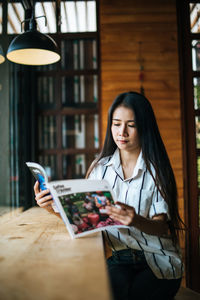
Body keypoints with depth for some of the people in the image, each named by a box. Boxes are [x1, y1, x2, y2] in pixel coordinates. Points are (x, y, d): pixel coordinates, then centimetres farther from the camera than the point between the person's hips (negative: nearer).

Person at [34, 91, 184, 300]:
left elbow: (161, 226, -9)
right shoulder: (100, 167, 5)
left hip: (158, 260, -1)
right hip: (119, 259, 2)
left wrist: (136, 221, -31)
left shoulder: (156, 170, -4)